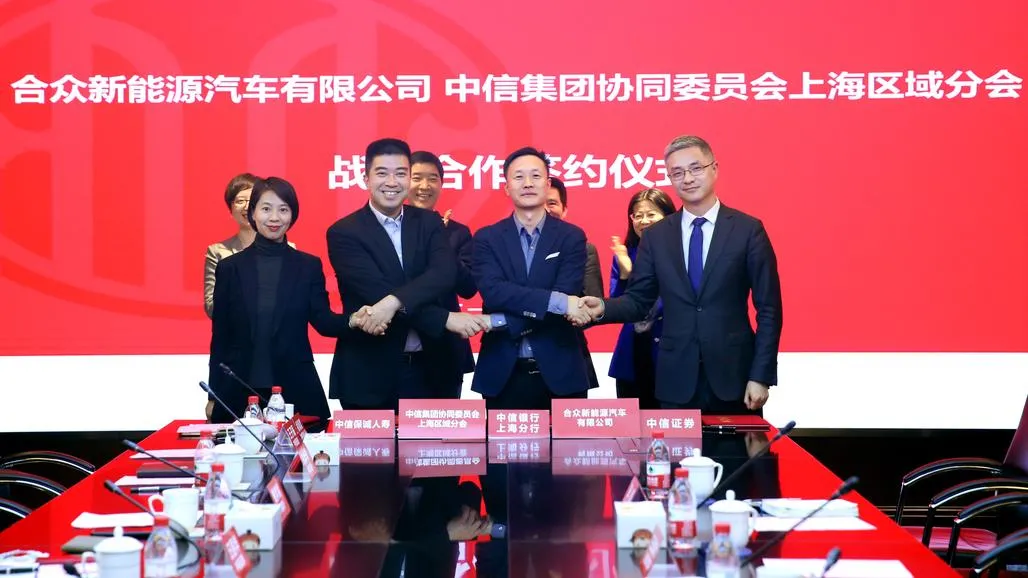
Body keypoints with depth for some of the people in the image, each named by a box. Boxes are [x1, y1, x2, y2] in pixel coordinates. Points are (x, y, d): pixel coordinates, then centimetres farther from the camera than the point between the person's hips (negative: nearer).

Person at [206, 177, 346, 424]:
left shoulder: (309, 266, 6)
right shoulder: (230, 268, 6)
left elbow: (323, 320, -3)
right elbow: (220, 336, 6)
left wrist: (352, 321, -25)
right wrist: (213, 396, 5)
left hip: (295, 390, 0)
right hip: (238, 392, 0)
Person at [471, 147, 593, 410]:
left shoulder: (571, 237, 3)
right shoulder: (487, 238, 4)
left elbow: (568, 295, -11)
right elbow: (492, 291, -12)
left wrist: (499, 321, -19)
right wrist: (558, 301, -24)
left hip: (559, 372, 0)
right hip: (503, 374, 0)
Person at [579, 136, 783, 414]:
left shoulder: (748, 229, -1)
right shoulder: (656, 236, 7)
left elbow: (769, 308, -2)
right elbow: (638, 300, 8)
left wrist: (761, 376, -8)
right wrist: (603, 307, -14)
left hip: (733, 375, -2)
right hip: (677, 379, 2)